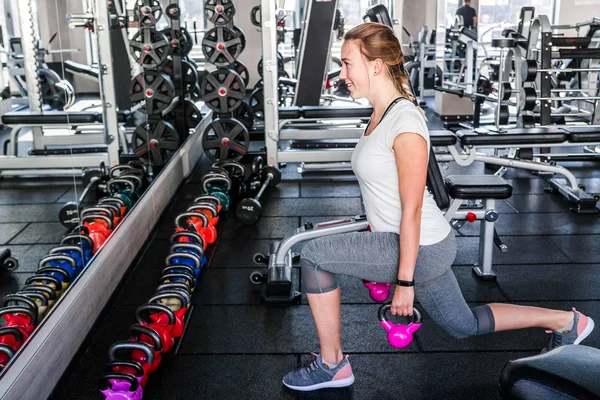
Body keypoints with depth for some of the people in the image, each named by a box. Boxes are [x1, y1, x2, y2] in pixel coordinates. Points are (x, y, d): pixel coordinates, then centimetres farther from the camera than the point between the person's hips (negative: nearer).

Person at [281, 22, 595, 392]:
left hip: (422, 248, -10)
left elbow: (412, 209, -22)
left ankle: (332, 366, 1)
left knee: (314, 256, -14)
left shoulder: (405, 122, -22)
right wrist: (377, 260, 22)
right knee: (465, 326, 24)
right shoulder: (382, 114, 6)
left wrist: (404, 280, -19)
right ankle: (566, 321, 39)